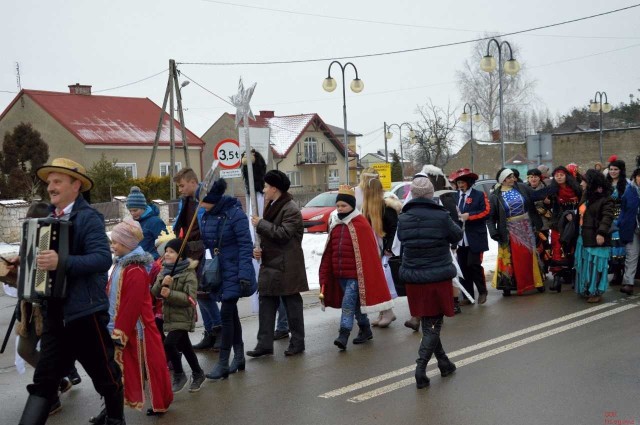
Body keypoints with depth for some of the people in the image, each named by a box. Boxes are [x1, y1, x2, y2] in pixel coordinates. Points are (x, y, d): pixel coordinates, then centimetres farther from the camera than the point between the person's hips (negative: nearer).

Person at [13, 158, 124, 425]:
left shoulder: (89, 217, -12)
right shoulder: (49, 218, 11)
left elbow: (102, 258, -25)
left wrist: (61, 263, -35)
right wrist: (25, 263, 4)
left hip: (85, 311, -6)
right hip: (55, 311, 7)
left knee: (104, 373, 10)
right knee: (44, 377, 8)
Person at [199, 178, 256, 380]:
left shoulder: (234, 213, -16)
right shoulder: (207, 216, 6)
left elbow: (246, 245, -16)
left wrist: (244, 273, -21)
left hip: (234, 272, -7)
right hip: (219, 272, 7)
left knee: (226, 314, -9)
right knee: (231, 313, 15)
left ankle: (223, 364, -3)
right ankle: (238, 357, 27)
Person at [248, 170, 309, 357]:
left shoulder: (291, 209, -13)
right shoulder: (272, 206, 16)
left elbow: (283, 233, -24)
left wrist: (261, 224, -16)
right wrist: (259, 249, 3)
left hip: (287, 267, -9)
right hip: (270, 264, 9)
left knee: (292, 304, 3)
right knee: (266, 303, 6)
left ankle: (297, 342, 13)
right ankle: (265, 343, 10)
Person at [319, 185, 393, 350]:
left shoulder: (360, 224, -10)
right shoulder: (335, 224, 11)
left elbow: (368, 250, -11)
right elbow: (330, 251, 16)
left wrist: (366, 274, -12)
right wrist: (326, 275, 15)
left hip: (355, 273, -7)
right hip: (340, 273, 7)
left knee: (348, 303, -13)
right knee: (355, 303, 16)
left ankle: (343, 335, -12)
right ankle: (365, 330, 29)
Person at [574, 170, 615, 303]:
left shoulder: (606, 199, -11)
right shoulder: (586, 197, 16)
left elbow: (607, 218, -21)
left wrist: (601, 233, -31)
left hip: (596, 238, -8)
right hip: (584, 237, 8)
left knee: (596, 265, -3)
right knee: (585, 264, 13)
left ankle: (597, 292, 5)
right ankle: (587, 289, 24)